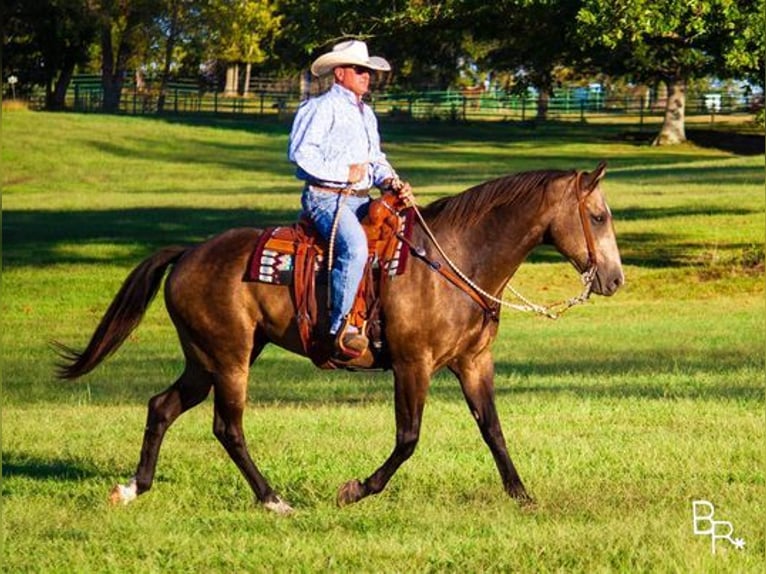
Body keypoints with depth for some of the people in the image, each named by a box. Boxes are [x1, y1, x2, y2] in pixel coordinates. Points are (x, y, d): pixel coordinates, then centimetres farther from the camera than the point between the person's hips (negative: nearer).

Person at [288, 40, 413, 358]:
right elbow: (301, 152, -14)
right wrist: (345, 173, -14)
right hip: (325, 198, -9)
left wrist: (391, 182, 4)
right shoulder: (322, 107, -4)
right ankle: (340, 326, -32)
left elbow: (376, 159, 27)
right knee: (354, 246, -34)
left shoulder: (366, 113, 23)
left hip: (361, 200, 9)